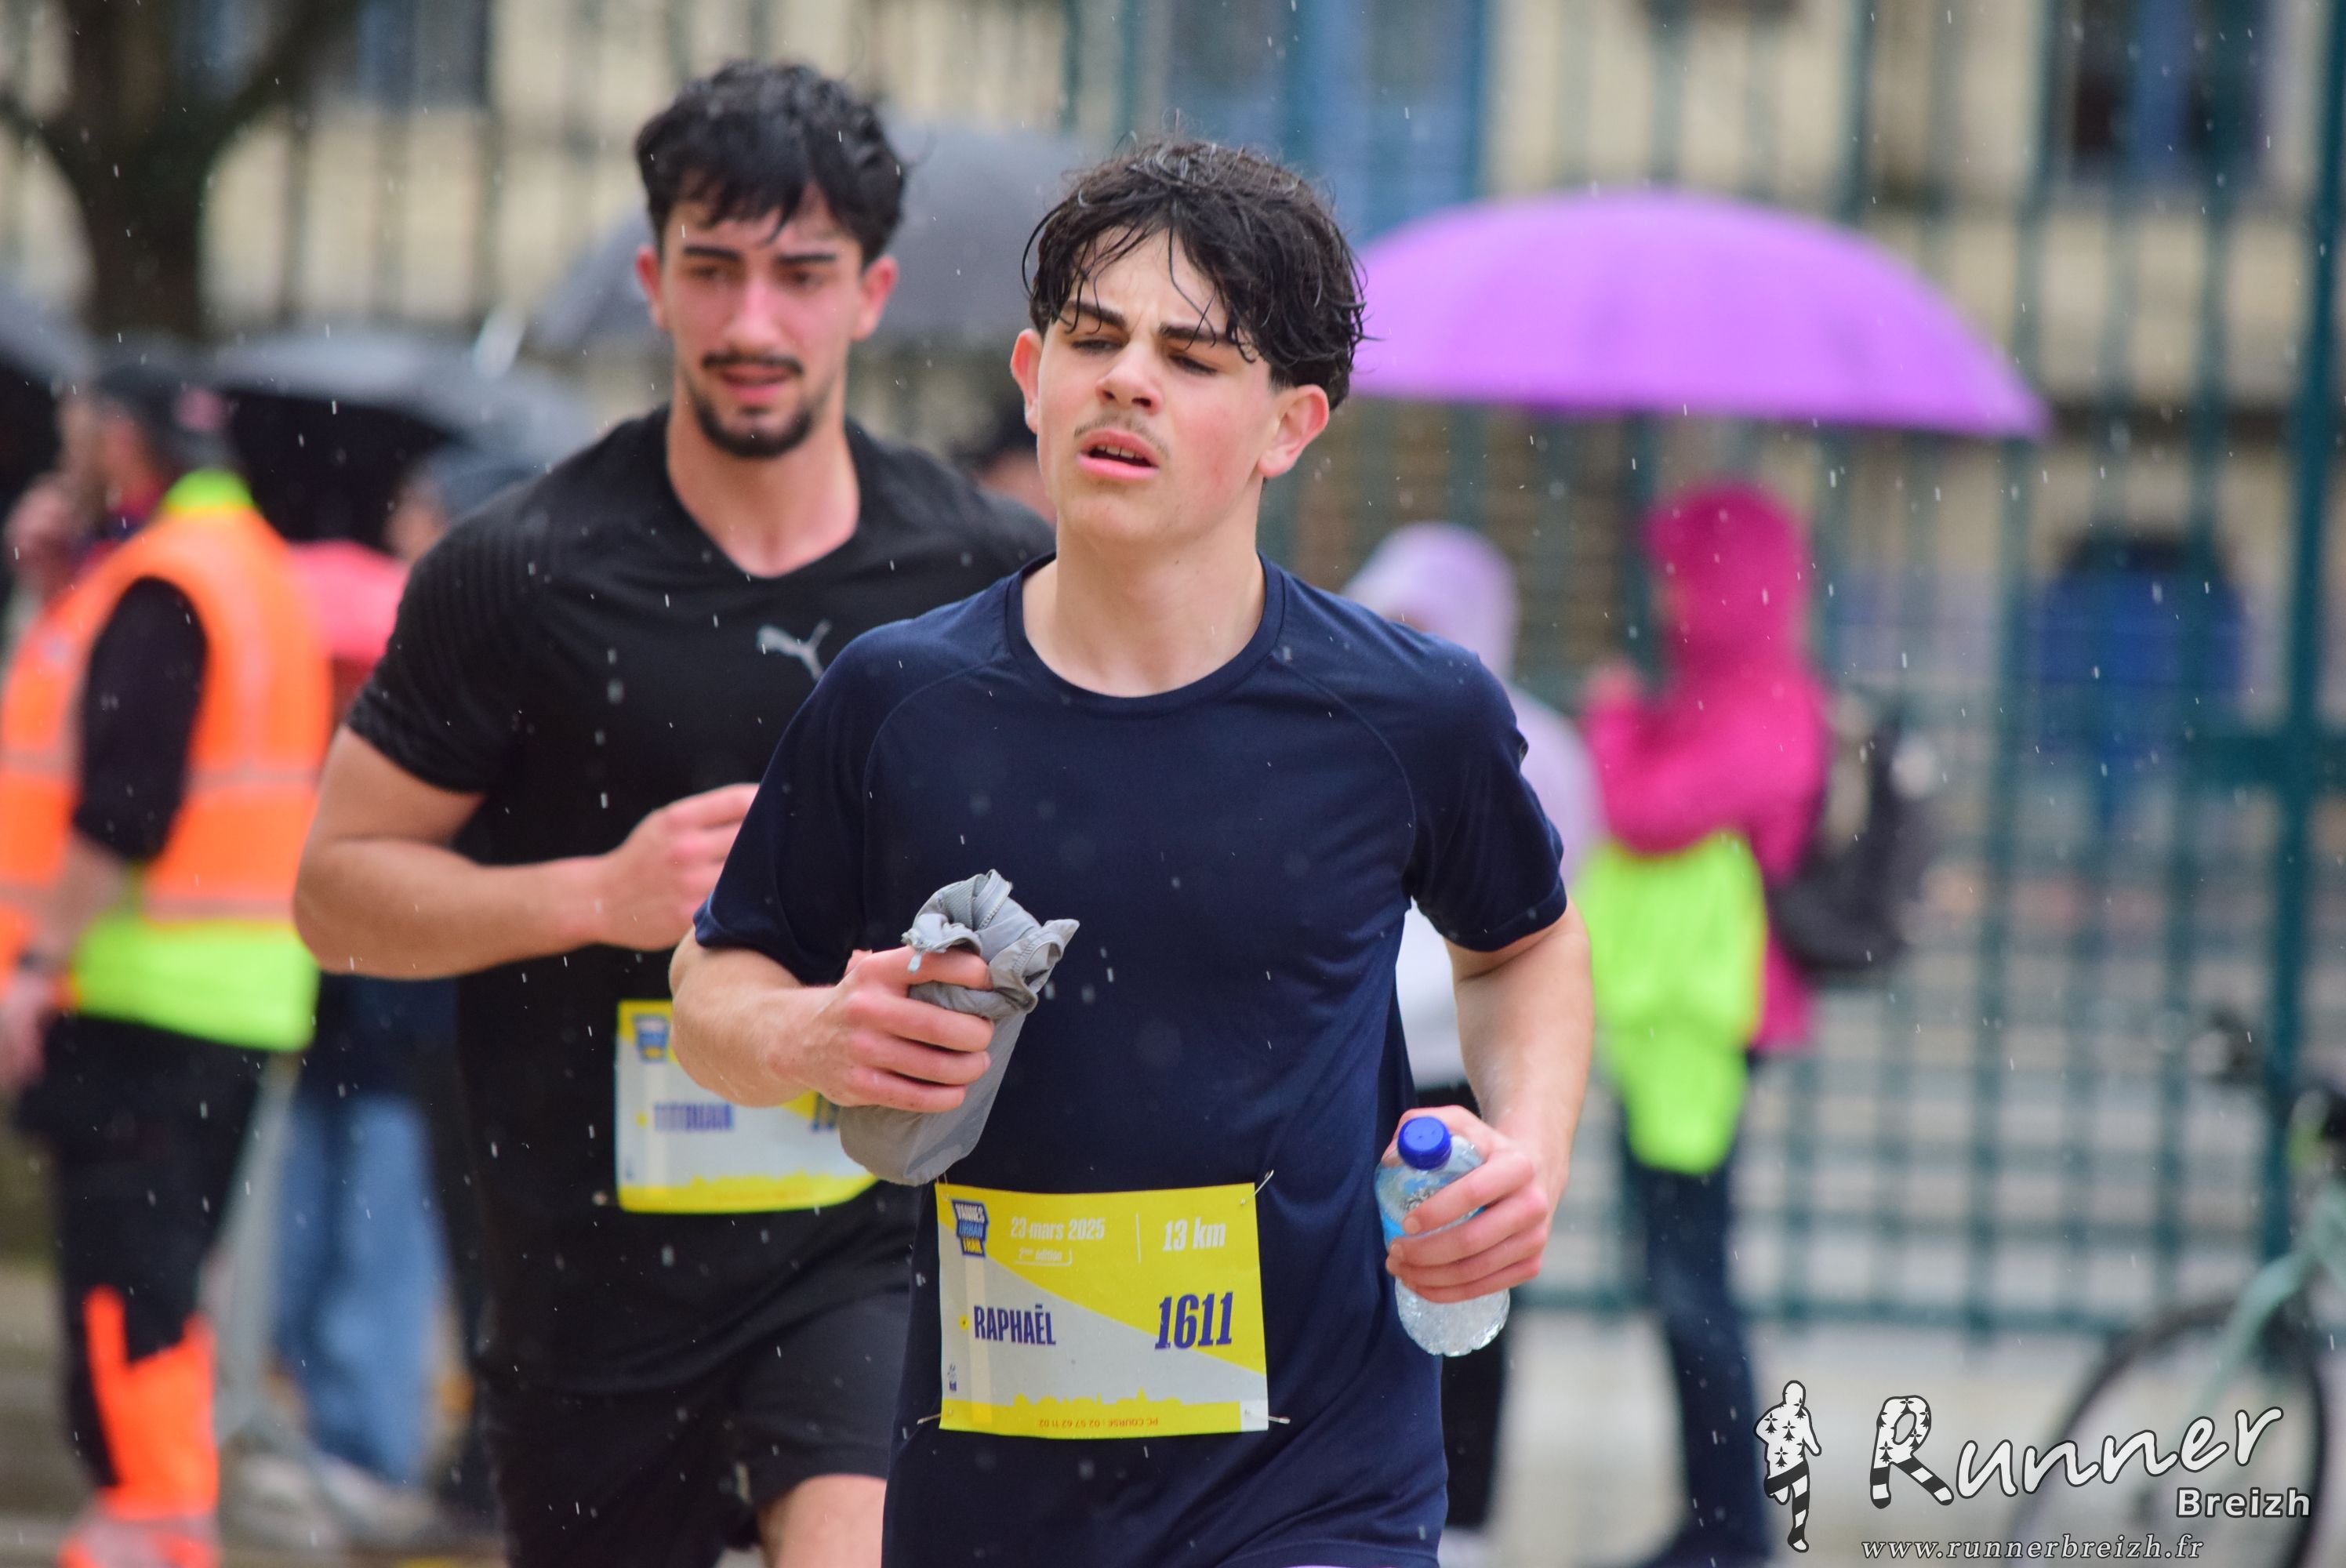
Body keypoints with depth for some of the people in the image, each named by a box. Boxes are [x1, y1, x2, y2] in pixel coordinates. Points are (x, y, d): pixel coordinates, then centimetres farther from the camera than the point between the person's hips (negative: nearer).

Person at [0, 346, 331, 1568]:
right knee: (165, 1265, 15)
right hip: (250, 993, 10)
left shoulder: (159, 585, -14)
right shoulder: (269, 575, 17)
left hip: (137, 983, -10)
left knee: (120, 1269, -7)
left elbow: (125, 802, -20)